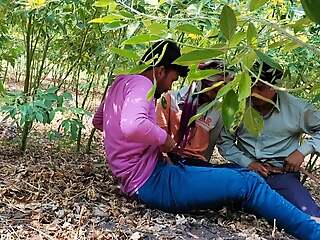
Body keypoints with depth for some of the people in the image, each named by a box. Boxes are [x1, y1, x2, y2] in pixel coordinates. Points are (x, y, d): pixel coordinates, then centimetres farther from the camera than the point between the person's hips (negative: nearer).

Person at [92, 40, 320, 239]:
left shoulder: (122, 82, 16)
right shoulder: (141, 83, -15)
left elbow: (97, 121, 32)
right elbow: (133, 125, -37)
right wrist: (163, 137, -18)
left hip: (143, 178, 11)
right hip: (152, 182, -11)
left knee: (239, 173, 8)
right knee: (248, 183, -13)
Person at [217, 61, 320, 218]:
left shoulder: (296, 107, -2)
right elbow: (224, 140, 5)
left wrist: (302, 151, -5)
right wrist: (247, 163, -7)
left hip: (282, 174, -3)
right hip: (246, 170, 3)